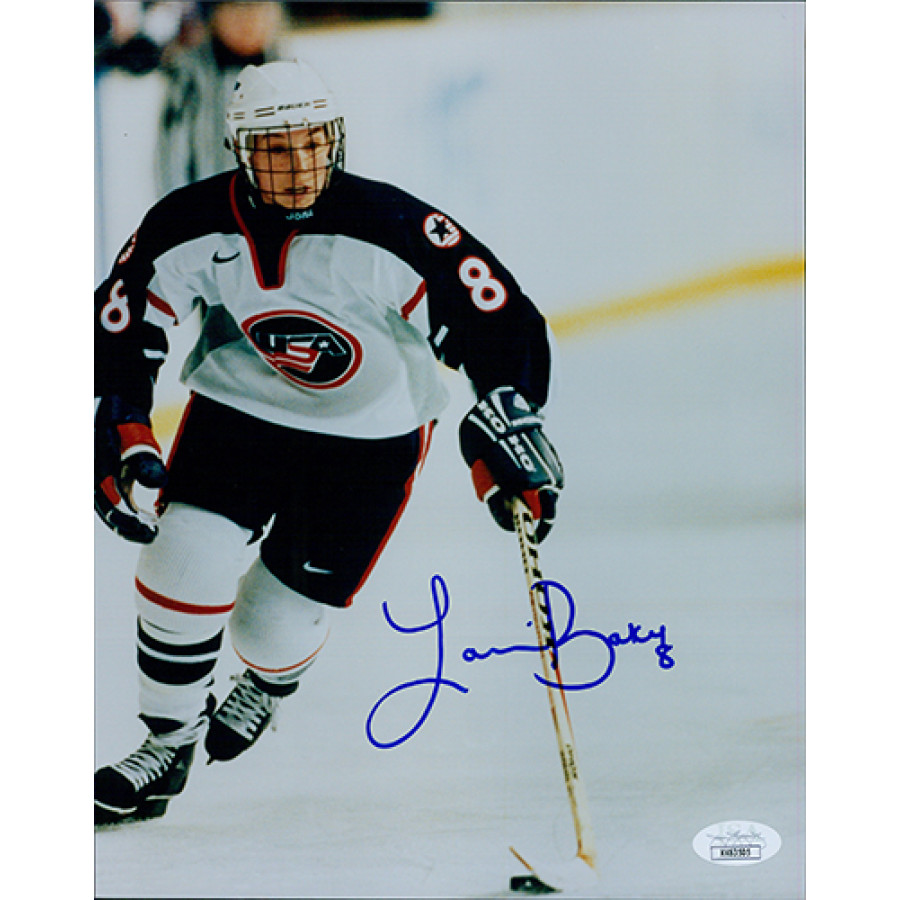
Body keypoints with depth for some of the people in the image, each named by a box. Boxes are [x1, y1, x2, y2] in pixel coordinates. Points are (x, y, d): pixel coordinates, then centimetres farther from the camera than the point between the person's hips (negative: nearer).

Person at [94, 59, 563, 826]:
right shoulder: (191, 227, -18)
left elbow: (502, 323, -24)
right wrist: (123, 440, -15)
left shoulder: (391, 231, -27)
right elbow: (119, 329, -6)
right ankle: (169, 744, 9)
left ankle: (268, 686, 40)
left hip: (370, 433, -2)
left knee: (278, 620, 0)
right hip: (238, 406, 2)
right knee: (186, 567, -15)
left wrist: (505, 439, -30)